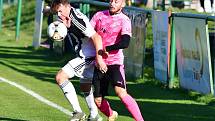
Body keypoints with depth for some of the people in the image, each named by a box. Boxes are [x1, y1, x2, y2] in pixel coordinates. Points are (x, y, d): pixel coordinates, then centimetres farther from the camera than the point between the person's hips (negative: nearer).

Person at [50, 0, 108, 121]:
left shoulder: (78, 20, -23)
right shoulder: (69, 17, 5)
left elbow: (96, 37, -26)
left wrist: (99, 58, -30)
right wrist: (67, 25, -5)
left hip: (87, 57, -10)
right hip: (84, 56, 10)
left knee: (60, 77, -13)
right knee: (85, 86, 25)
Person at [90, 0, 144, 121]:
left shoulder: (124, 20, -7)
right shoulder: (99, 15, 7)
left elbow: (125, 43, -20)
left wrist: (106, 49, -14)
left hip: (114, 62, -5)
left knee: (121, 93, -25)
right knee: (98, 100, 9)